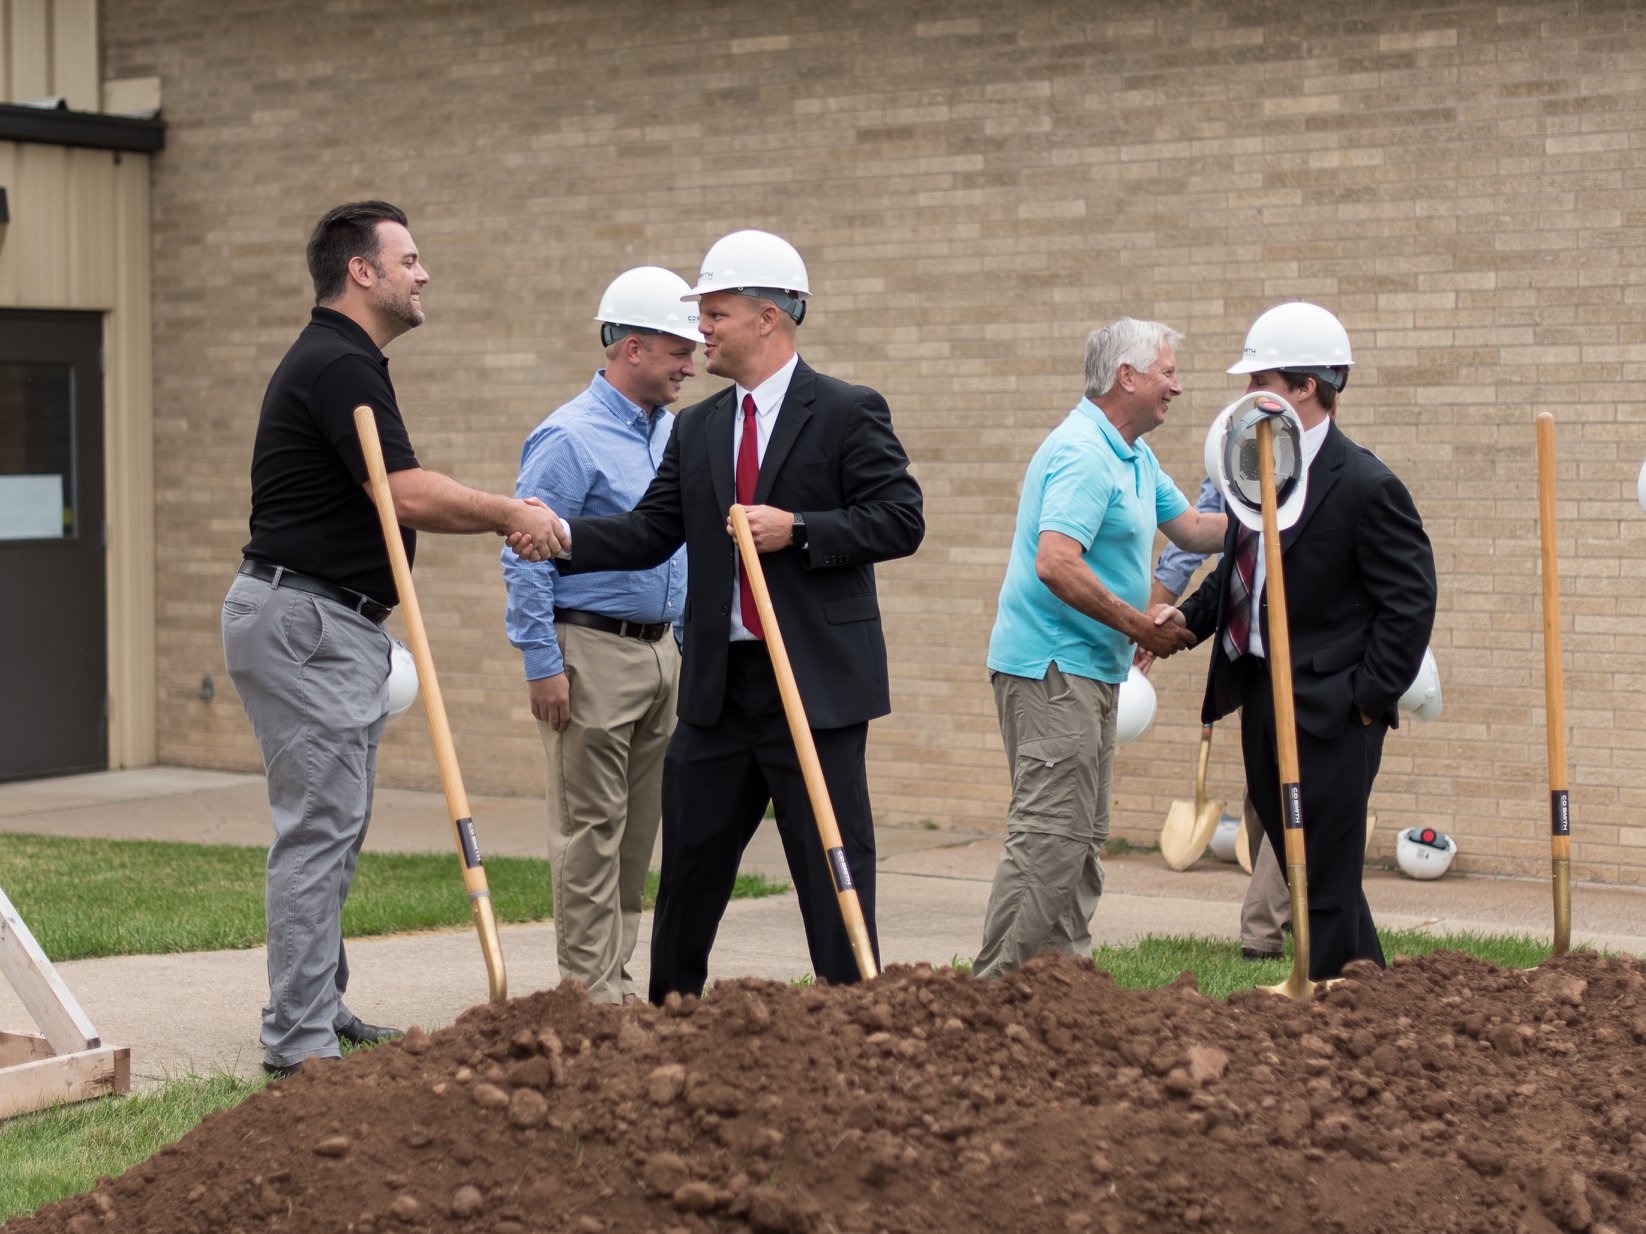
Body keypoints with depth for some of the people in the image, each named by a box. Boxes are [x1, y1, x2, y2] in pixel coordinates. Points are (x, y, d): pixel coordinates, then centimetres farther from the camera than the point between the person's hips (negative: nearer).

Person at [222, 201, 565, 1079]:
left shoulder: (344, 362, 18)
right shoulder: (337, 365, -16)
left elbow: (392, 503, 20)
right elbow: (407, 495, -23)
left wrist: (504, 519, 9)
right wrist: (511, 513, -8)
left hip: (332, 624, 11)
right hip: (302, 620, -11)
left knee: (334, 827, 14)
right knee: (318, 828, -9)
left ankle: (318, 1012, 22)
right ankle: (298, 1040, -6)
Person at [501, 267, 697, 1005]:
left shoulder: (674, 430, 13)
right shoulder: (570, 437, -12)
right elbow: (525, 555, -13)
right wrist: (542, 664, -16)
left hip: (659, 652, 8)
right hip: (590, 649, -8)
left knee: (638, 825, 10)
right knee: (590, 825, -5)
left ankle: (614, 972, 18)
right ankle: (589, 986, 0)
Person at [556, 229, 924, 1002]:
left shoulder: (847, 413, -4)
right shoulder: (697, 428, 13)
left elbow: (900, 521, -9)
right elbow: (651, 532, 7)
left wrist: (798, 529, -19)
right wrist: (561, 535, -9)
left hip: (816, 679, -6)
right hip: (719, 680, 6)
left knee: (832, 861, -2)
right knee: (691, 852, 12)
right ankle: (669, 1005, 24)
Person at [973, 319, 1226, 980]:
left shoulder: (1134, 456, 16)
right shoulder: (1082, 453, -17)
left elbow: (1190, 528, 24)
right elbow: (1055, 564, -27)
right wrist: (1140, 626, -20)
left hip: (1089, 669, 11)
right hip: (1051, 667, -11)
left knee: (1082, 837, 13)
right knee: (1050, 834, -12)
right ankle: (996, 987, -10)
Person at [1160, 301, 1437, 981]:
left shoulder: (1366, 485, -13)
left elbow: (1410, 602, -13)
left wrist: (1370, 698, -15)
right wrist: (1190, 616, 4)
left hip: (1330, 711, -8)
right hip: (1262, 699, 8)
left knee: (1327, 882, -4)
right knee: (1299, 866, 15)